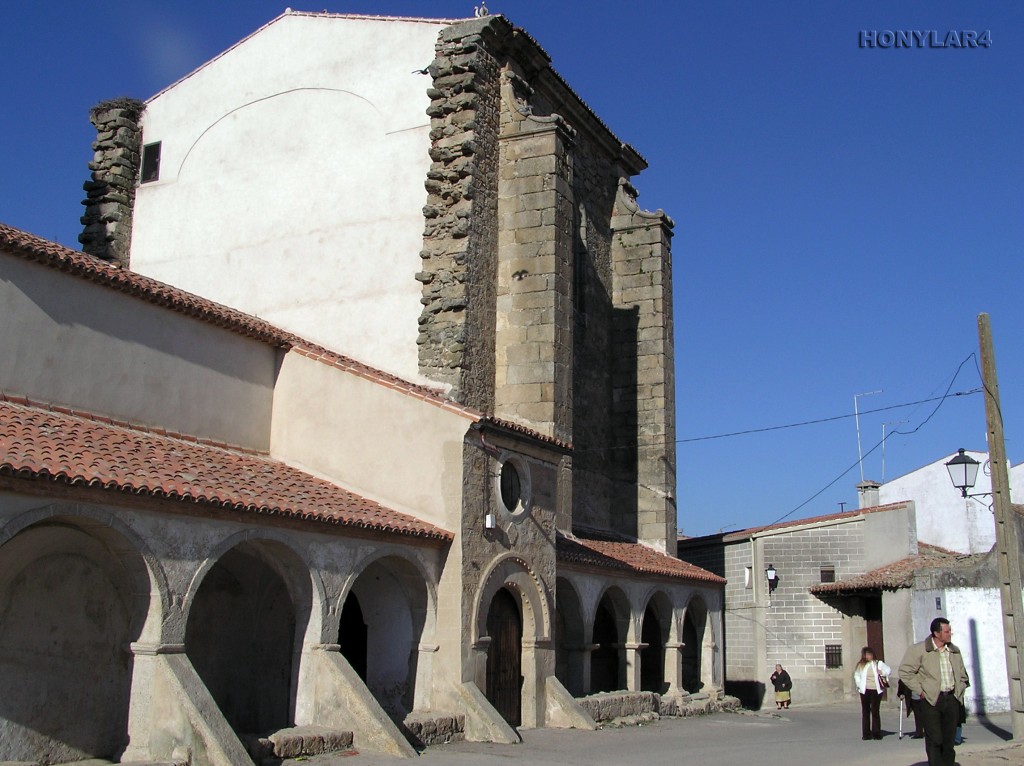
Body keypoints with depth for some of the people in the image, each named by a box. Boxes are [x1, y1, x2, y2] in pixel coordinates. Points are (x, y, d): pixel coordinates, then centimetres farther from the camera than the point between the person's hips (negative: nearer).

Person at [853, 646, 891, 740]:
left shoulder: (878, 663, 4)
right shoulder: (861, 665, 8)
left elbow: (888, 670, 7)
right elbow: (856, 675, 14)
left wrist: (882, 673, -9)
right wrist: (859, 685, 3)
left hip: (876, 690, -2)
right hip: (865, 690, 2)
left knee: (875, 711, -2)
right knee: (865, 711, 4)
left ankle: (876, 733, 4)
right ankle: (866, 734, 8)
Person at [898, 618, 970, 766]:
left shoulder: (955, 651, 12)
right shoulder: (919, 650, -6)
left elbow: (963, 675, 25)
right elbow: (905, 671, -7)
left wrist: (959, 691, 12)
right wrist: (920, 691, -10)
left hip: (952, 700, 5)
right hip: (931, 700, -5)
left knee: (949, 741, 8)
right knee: (935, 741, -7)